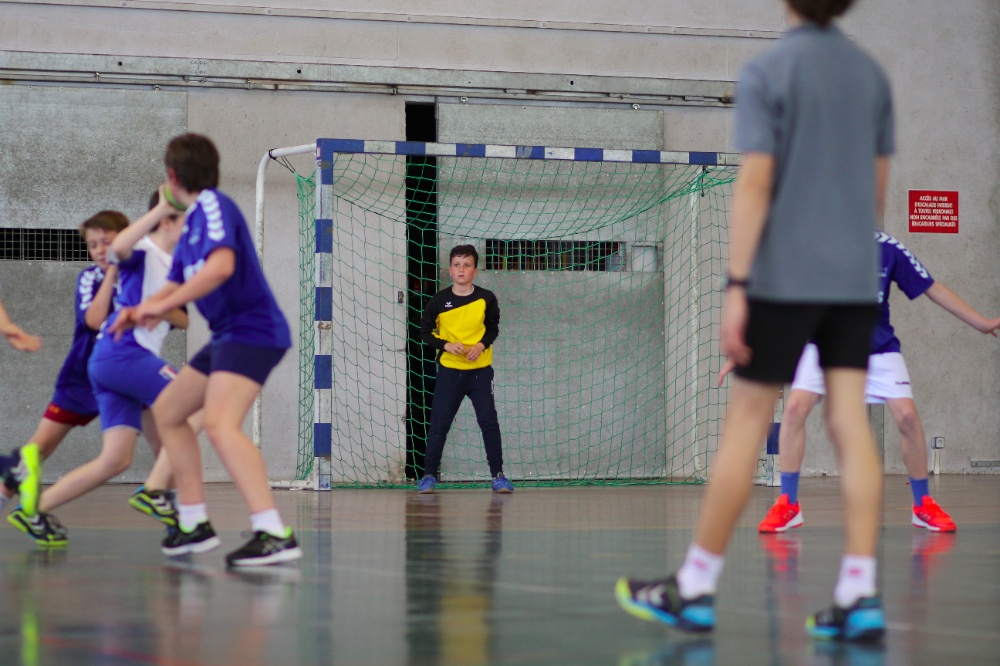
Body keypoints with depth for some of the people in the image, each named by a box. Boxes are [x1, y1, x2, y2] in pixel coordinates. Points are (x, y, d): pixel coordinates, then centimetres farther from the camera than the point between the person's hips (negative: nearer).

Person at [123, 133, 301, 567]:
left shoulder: (213, 206, -12)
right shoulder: (192, 220, 18)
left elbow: (221, 266, -29)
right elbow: (177, 286, 25)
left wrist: (163, 305, -24)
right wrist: (141, 311, 5)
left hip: (252, 330, -11)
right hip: (228, 335, 11)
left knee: (220, 424, -28)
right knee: (167, 412, 20)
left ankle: (274, 535, -37)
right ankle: (194, 526, 24)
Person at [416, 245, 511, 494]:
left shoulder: (486, 299, -3)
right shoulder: (439, 300, -5)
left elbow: (493, 328, 8)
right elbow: (425, 331, 2)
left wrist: (481, 345, -11)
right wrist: (446, 345, -14)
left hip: (480, 369, 0)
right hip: (449, 370, 0)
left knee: (489, 421, -2)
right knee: (439, 423, 1)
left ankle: (498, 474, 7)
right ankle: (429, 474, 10)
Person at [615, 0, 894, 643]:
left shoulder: (767, 72, -8)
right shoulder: (872, 73, 9)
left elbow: (754, 184, -14)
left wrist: (735, 288, -14)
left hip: (784, 277, -5)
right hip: (855, 279, 5)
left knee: (747, 422, 1)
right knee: (851, 425, 0)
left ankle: (696, 587, 9)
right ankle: (860, 595, -8)